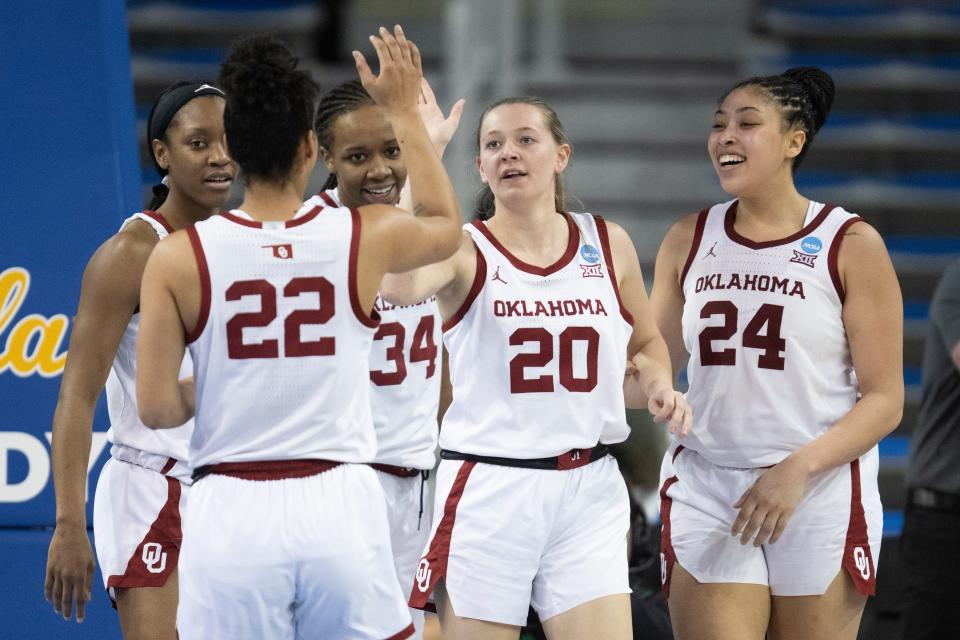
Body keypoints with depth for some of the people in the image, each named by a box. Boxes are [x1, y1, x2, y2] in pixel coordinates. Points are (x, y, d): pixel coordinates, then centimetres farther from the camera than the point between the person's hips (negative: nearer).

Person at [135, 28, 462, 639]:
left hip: (232, 512, -1)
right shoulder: (367, 237, -1)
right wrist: (405, 111, 32)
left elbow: (156, 407, -3)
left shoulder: (179, 258, -4)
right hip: (339, 502, 1)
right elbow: (447, 226, 24)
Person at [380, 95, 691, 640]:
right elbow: (400, 286, -29)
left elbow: (647, 345, 26)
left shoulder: (608, 245, 8)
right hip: (487, 487, -3)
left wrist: (656, 385, 2)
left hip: (588, 489, 3)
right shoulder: (466, 252, -4)